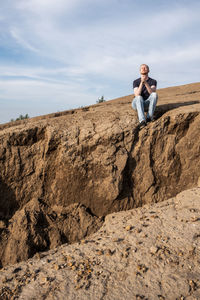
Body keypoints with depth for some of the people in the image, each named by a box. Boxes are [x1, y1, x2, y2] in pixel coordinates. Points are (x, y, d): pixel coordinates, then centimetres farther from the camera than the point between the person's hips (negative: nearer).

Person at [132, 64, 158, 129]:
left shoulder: (153, 81, -1)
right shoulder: (136, 82, -3)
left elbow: (152, 92, -21)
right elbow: (137, 95, -19)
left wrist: (145, 82, -34)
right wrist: (141, 83, -30)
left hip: (147, 104, 1)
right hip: (137, 103, -1)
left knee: (155, 94, -27)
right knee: (139, 98, -36)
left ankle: (149, 117, -31)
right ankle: (142, 121, -51)